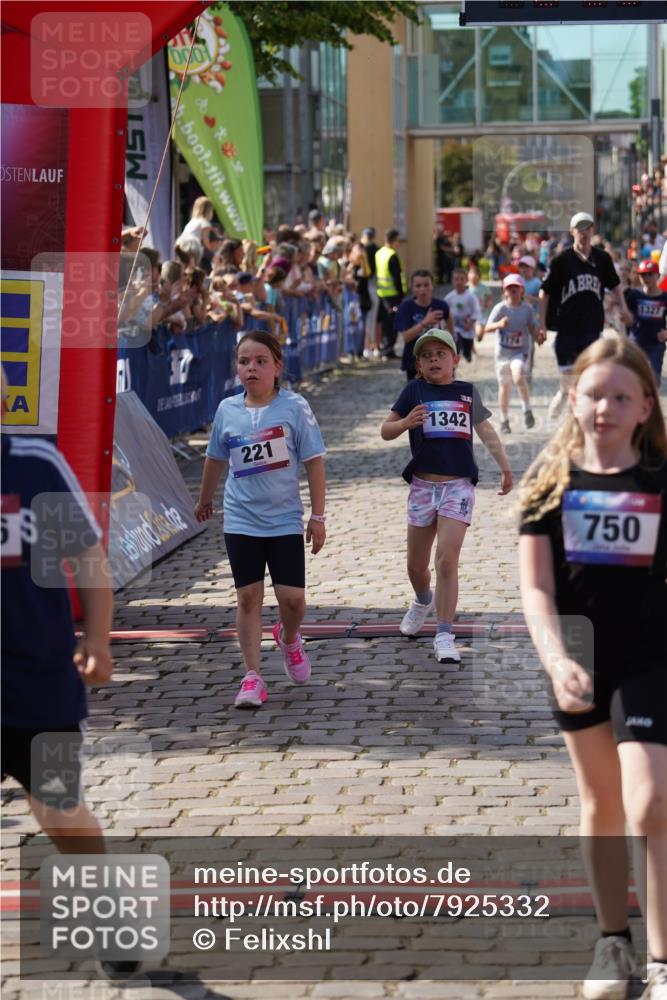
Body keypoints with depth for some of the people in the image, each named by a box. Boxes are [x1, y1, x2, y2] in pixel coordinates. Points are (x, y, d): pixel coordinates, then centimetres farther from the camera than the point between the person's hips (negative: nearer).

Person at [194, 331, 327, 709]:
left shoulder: (295, 408, -9)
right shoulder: (228, 409, 0)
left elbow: (314, 462, -6)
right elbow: (216, 459, 16)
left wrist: (318, 516, -6)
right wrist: (205, 500, 27)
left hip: (285, 521, -2)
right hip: (241, 520, 2)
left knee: (293, 598, -3)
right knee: (248, 598, 2)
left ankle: (289, 637, 32)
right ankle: (253, 678, 8)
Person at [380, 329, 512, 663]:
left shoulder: (467, 392, 7)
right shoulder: (414, 391, 3)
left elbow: (485, 431, 19)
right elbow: (385, 431, 3)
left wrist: (505, 466, 18)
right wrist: (405, 423, -17)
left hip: (458, 485, -1)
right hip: (423, 485, 1)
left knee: (447, 561, -13)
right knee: (416, 564, 12)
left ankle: (444, 636, -11)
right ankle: (423, 601, 46)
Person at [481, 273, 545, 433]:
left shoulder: (527, 309, -3)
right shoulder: (500, 308, -8)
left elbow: (531, 328, 6)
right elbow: (487, 328, -14)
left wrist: (537, 337, -15)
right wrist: (499, 324, -33)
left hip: (521, 351, -1)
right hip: (503, 352, 1)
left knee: (518, 376, -28)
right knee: (504, 386, 10)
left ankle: (527, 409, -11)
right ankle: (504, 421, 24)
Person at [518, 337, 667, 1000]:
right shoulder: (550, 482, -2)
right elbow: (535, 585, -8)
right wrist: (556, 659, -23)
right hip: (579, 663, 2)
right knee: (601, 805, 14)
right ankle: (614, 944, 29)